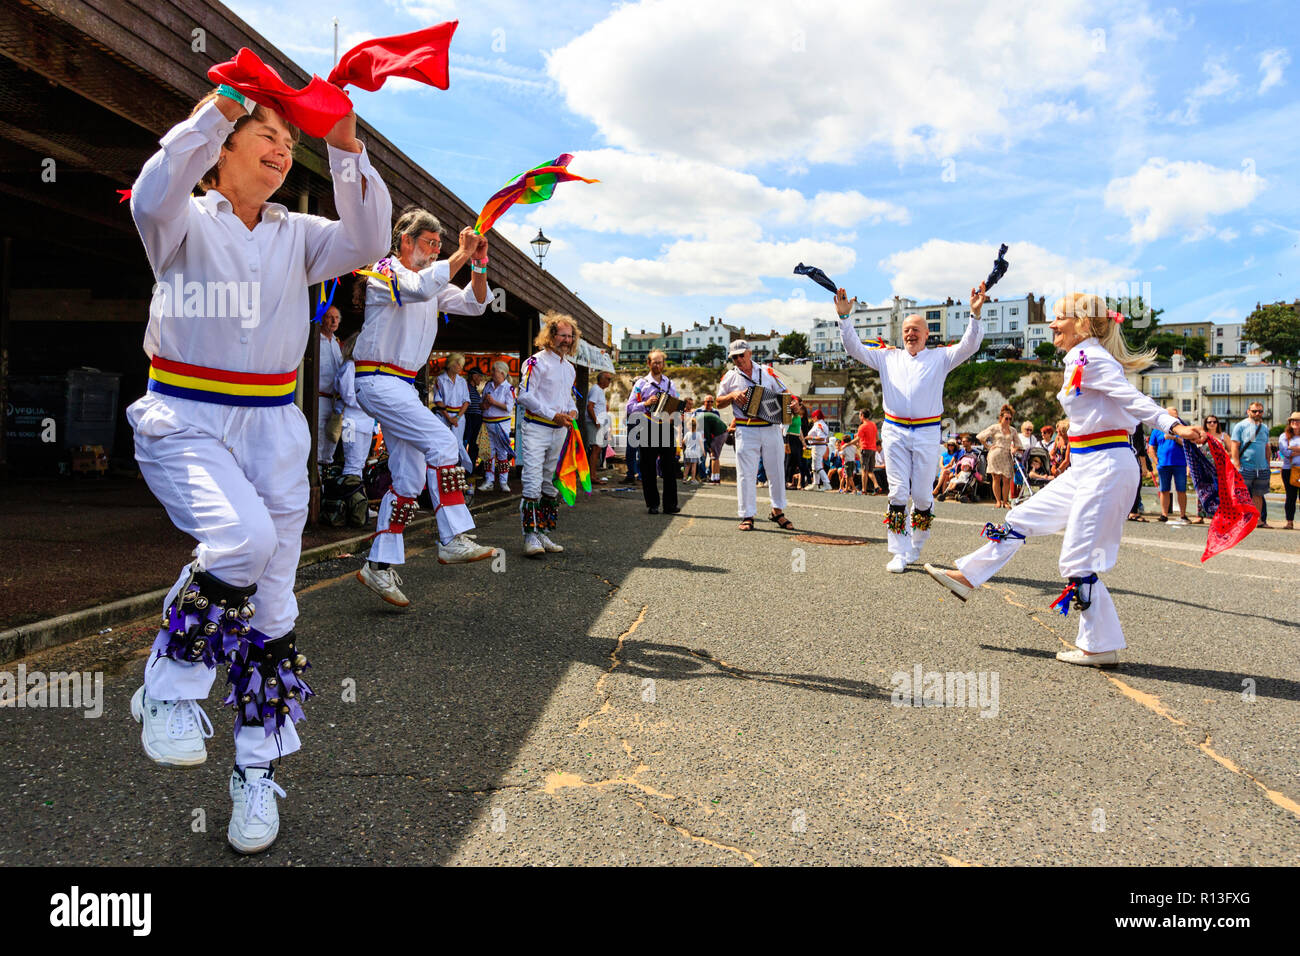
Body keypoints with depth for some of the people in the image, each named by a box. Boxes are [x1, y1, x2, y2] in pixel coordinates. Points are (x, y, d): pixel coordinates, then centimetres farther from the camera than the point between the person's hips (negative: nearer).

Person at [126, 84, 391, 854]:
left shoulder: (296, 234, 13)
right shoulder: (188, 222, 3)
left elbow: (367, 243, -4)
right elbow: (153, 198, -21)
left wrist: (348, 148, -10)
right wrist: (217, 110, -18)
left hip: (273, 428, 4)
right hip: (185, 422, -3)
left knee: (271, 602, 3)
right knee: (243, 539, -32)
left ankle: (257, 774, 15)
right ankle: (170, 686, -7)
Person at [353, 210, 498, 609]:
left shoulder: (434, 280, 18)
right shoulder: (383, 272, -7)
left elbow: (474, 304, 12)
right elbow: (419, 288, -28)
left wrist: (479, 266, -4)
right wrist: (462, 255, -23)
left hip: (404, 385, 9)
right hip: (378, 380, -9)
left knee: (410, 479, 4)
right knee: (442, 441, -22)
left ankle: (379, 565, 8)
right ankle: (454, 539, -20)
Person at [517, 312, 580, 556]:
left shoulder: (569, 368, 17)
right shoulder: (536, 362, -7)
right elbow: (525, 395, -13)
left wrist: (573, 410, 4)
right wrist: (554, 415, -16)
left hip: (559, 431, 8)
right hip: (536, 428, -8)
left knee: (550, 483, 10)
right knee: (533, 483, -14)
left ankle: (543, 533, 16)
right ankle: (530, 536, -14)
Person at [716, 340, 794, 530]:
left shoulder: (767, 372, 9)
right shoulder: (730, 377, 7)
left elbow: (784, 393, 14)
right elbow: (719, 402, 11)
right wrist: (732, 395, -8)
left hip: (771, 428, 2)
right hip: (746, 431, -2)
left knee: (776, 470, 8)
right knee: (746, 473, -3)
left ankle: (777, 511, 22)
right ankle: (747, 516, 2)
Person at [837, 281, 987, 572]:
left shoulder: (939, 358, 9)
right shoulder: (888, 357, 14)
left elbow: (968, 346, -3)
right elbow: (855, 348, 11)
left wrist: (975, 314, -18)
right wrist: (844, 317, -1)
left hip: (927, 432, -1)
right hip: (895, 431, 1)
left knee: (922, 495, 2)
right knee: (898, 493, -2)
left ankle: (916, 545, 23)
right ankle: (899, 553, 1)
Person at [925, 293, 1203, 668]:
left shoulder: (1091, 358, -14)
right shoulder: (1079, 360, 14)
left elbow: (1133, 398, -26)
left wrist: (1173, 425, -37)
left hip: (1107, 466, -10)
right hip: (1085, 467, 10)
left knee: (1077, 559, -6)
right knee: (1023, 517, 15)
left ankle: (1101, 646, 5)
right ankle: (968, 577, 27)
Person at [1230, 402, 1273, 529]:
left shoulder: (1264, 428, 14)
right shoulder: (1240, 426, -2)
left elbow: (1267, 448, 20)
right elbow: (1234, 447, -7)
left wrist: (1267, 465, 13)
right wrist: (1237, 466, -13)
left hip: (1262, 469, 5)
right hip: (1245, 467, -5)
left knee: (1258, 495, 8)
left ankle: (1258, 519, 13)